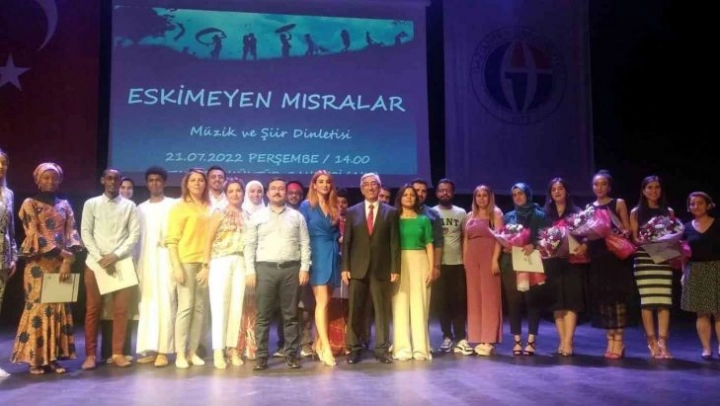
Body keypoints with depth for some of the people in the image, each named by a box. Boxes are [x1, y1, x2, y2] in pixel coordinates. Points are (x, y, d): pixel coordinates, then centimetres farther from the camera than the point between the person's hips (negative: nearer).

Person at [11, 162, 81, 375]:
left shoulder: (64, 204, 14)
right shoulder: (30, 203, 2)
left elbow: (72, 233, 5)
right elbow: (33, 235, -9)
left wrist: (68, 260, -10)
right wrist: (61, 252, -15)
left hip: (62, 264, 4)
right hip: (39, 264, -4)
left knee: (59, 309, 4)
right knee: (38, 308, -3)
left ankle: (53, 357, 10)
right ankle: (35, 359, 3)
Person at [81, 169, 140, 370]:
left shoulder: (129, 206, 7)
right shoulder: (91, 204, 7)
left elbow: (134, 234, 0)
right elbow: (86, 233, 1)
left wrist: (116, 255, -10)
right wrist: (100, 258, -9)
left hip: (122, 263, 0)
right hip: (96, 263, 0)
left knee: (121, 310, 1)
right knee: (93, 309, 3)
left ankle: (118, 353, 8)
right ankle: (90, 354, 10)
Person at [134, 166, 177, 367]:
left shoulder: (173, 205, 3)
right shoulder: (141, 208, 16)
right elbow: (138, 236, 14)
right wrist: (137, 262, 8)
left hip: (166, 258, -4)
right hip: (146, 260, 5)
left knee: (165, 303, -8)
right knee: (147, 304, 3)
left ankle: (163, 350, -7)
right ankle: (149, 349, 7)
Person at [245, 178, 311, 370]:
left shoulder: (297, 216, 10)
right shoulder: (257, 216, 9)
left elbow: (305, 243, 6)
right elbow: (250, 245, 5)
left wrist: (304, 268, -3)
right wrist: (250, 270, -3)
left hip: (291, 269, 0)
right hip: (265, 269, 0)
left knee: (291, 315, 5)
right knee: (263, 316, 2)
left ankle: (291, 354, 12)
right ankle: (261, 356, 8)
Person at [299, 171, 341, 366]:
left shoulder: (335, 207, 13)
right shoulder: (306, 206, 1)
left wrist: (340, 239, 1)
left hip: (333, 255, 5)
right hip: (317, 255, -5)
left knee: (325, 301, 7)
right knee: (322, 302, -11)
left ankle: (319, 343, 16)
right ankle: (326, 347, -12)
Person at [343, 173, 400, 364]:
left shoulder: (391, 212, 7)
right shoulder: (352, 212, 9)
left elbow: (394, 242, 3)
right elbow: (346, 242, 6)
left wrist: (395, 268, -4)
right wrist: (345, 267, -3)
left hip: (382, 268, 0)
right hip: (357, 268, 1)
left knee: (382, 310, 3)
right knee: (355, 311, 3)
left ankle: (382, 349, 11)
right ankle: (354, 349, 12)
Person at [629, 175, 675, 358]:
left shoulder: (668, 211, 14)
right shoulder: (636, 212, 8)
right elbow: (634, 238, 3)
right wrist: (645, 241, -17)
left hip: (664, 259, 2)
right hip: (644, 259, -2)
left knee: (664, 300, -5)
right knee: (647, 300, -4)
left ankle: (662, 342, -4)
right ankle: (652, 342, 2)